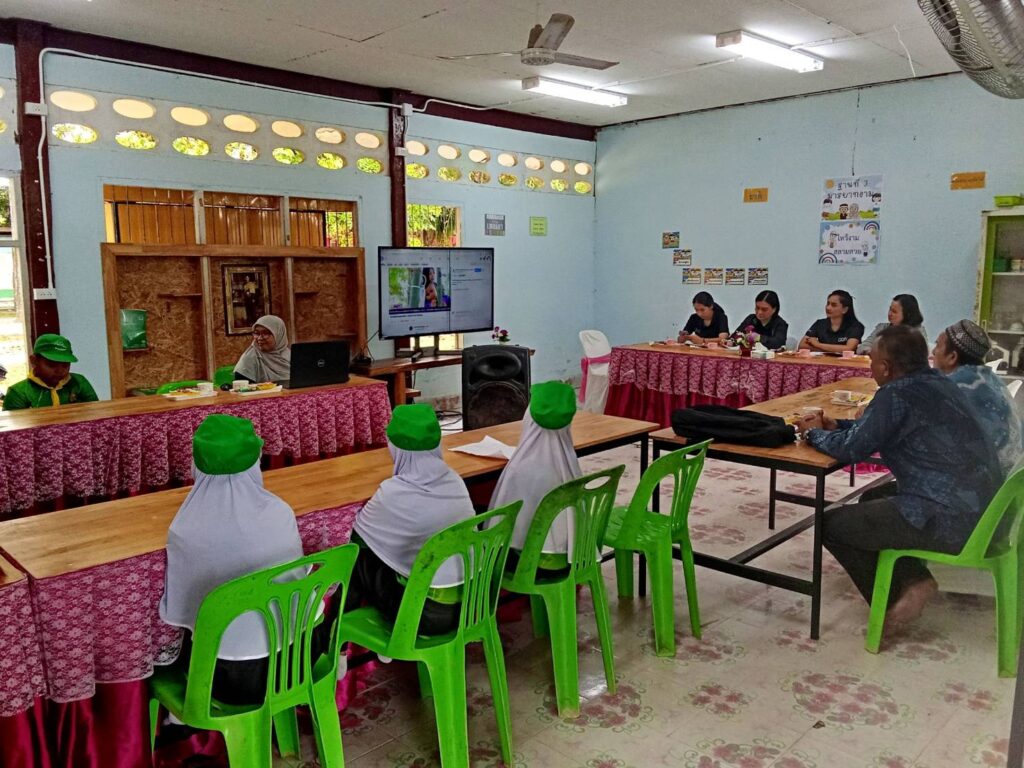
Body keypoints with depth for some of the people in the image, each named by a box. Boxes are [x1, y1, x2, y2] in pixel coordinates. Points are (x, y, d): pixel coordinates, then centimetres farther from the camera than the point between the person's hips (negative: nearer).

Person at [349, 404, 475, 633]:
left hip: (429, 614, -6)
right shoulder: (454, 480, -2)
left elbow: (358, 537, 0)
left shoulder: (396, 492, -20)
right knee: (385, 550, 21)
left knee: (357, 558, 12)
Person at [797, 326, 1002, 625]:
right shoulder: (937, 382, 11)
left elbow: (851, 449, -13)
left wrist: (815, 433, 5)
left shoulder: (896, 394, -18)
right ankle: (913, 578, 15)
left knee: (831, 524, 0)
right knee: (872, 499, 27)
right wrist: (835, 426, 17)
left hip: (951, 521, -10)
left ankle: (896, 596, 11)